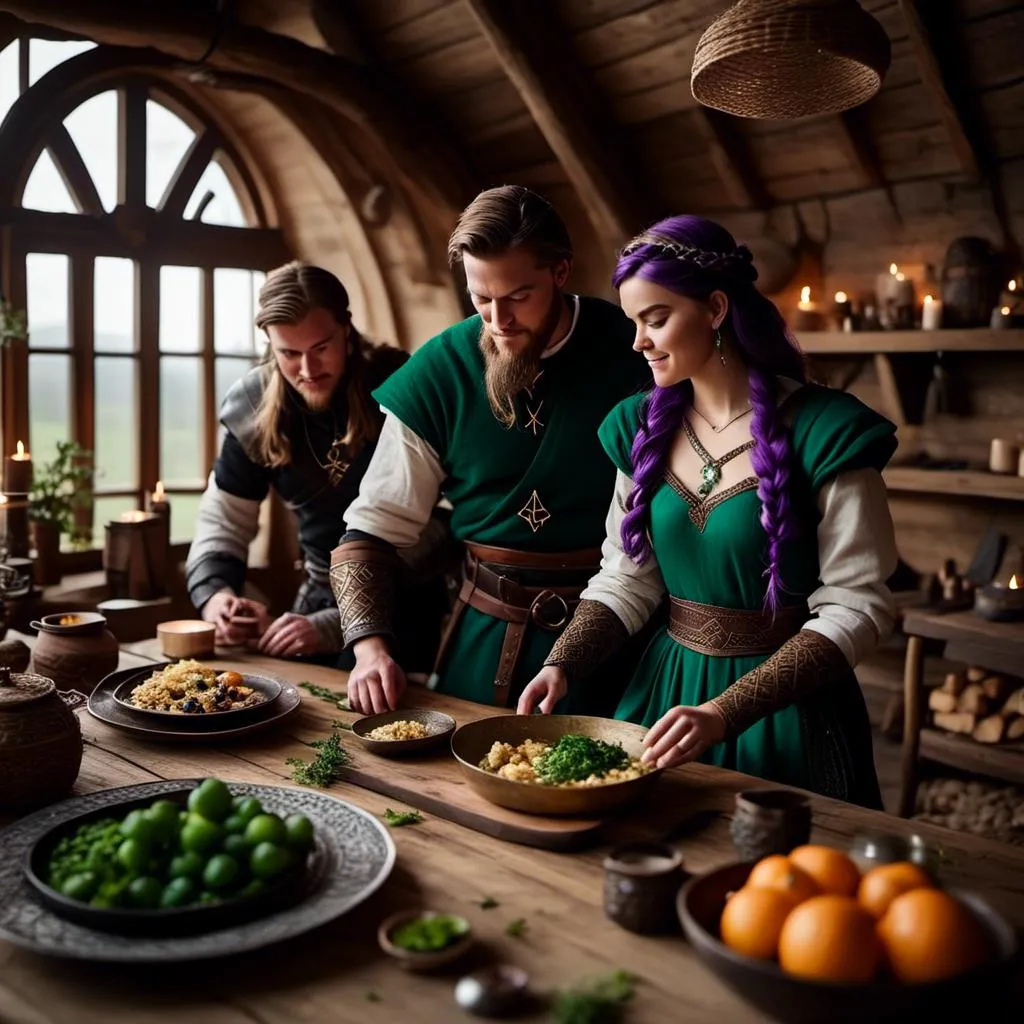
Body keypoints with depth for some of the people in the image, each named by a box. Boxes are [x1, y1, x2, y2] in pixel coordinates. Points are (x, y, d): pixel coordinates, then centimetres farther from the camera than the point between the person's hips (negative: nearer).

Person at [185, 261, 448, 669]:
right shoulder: (255, 408, -7)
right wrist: (213, 592, -18)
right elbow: (224, 519, 3)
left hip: (405, 603, -4)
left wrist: (336, 624, -26)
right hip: (321, 596, 4)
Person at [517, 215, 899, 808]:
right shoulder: (644, 428, 2)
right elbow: (626, 578, 5)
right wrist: (563, 664, -13)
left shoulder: (822, 433, -16)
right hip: (667, 688, 5)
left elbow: (856, 605, -17)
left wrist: (725, 712, -25)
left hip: (788, 711, -5)